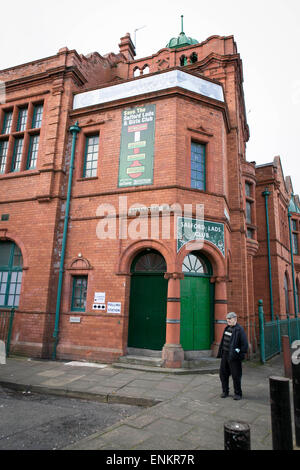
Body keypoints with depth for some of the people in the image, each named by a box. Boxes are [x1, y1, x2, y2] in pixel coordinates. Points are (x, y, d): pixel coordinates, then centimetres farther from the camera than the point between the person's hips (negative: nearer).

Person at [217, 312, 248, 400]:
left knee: (236, 375, 1)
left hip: (233, 356, -7)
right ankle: (225, 391, 25)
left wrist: (241, 355, -14)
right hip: (225, 355, 7)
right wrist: (220, 352, 15)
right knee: (223, 374, 11)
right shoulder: (227, 328, 11)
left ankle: (238, 394, 16)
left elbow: (245, 344, -12)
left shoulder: (240, 329, -11)